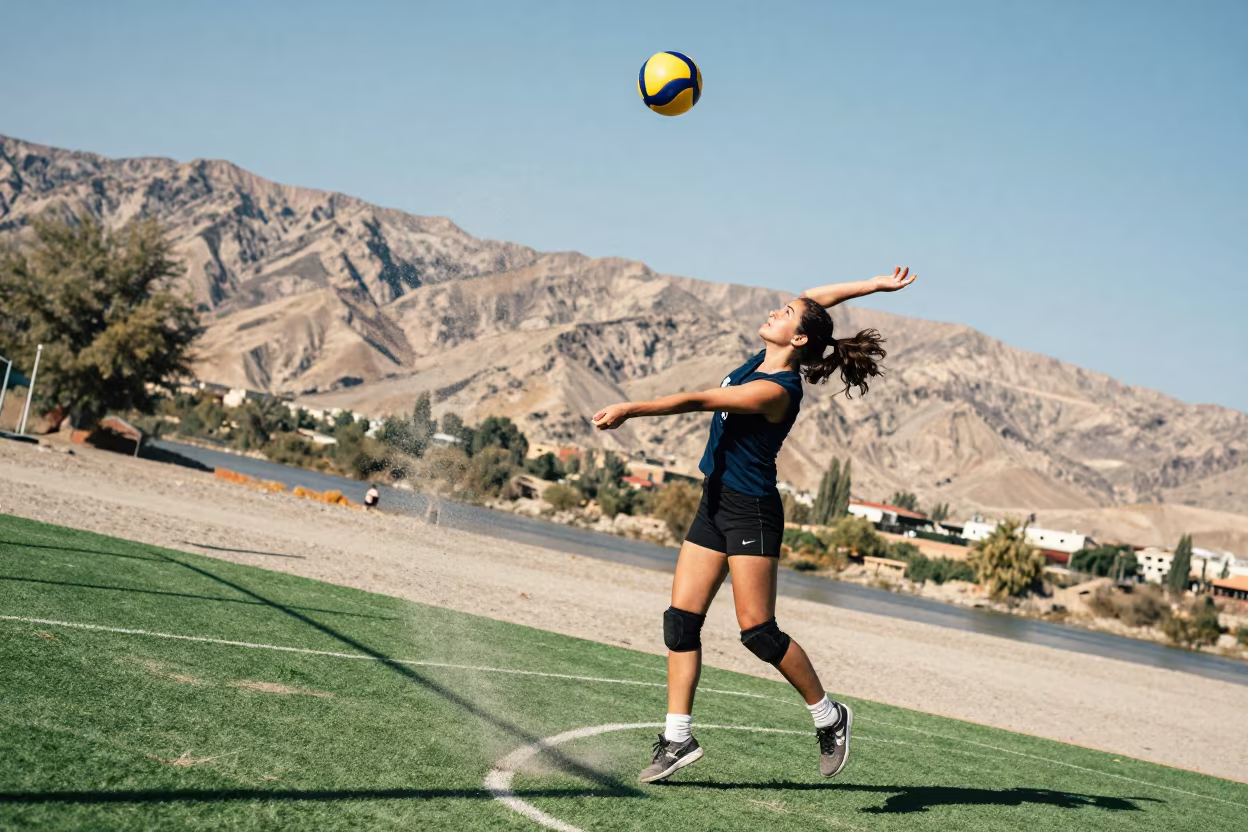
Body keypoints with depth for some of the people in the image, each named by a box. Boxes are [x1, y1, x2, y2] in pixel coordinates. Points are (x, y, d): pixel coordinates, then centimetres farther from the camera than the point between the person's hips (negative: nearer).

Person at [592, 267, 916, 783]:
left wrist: (631, 409, -24)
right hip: (715, 504, 9)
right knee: (681, 619, 2)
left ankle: (829, 717, 14)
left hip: (751, 512, -9)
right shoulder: (763, 360, 5)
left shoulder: (776, 390, -20)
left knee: (757, 631, -6)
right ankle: (678, 737, 6)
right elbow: (812, 299, 16)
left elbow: (698, 401, -25)